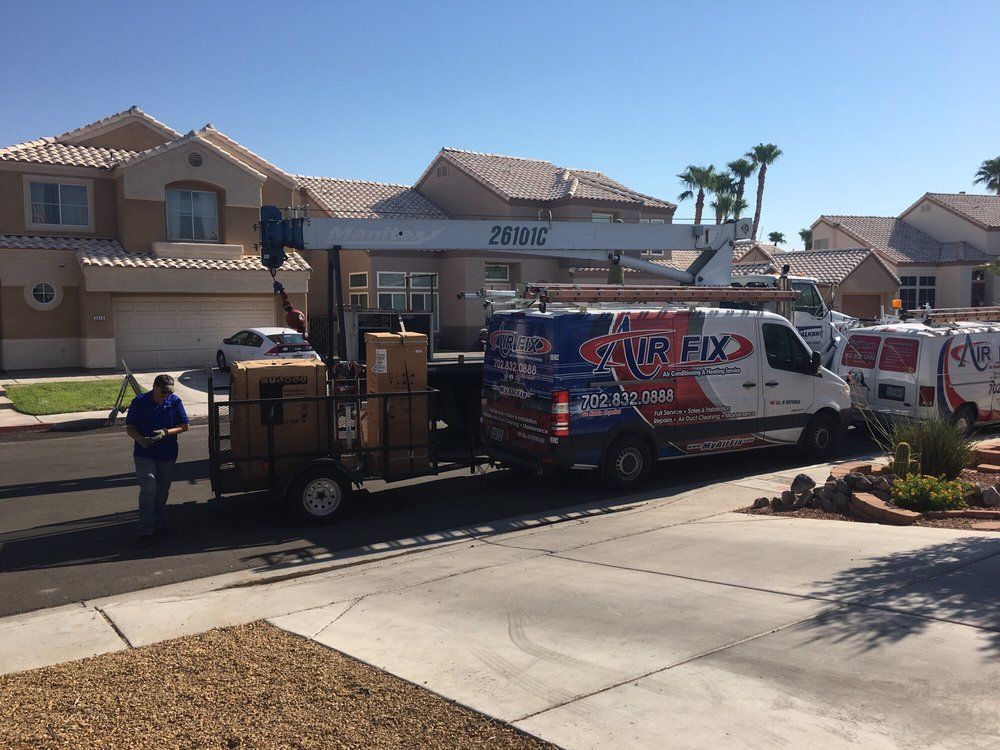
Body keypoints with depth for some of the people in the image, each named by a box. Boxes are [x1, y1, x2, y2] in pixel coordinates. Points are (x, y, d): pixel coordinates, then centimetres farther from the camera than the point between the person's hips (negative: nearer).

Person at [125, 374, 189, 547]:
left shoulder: (175, 401, -2)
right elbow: (129, 426, -1)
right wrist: (140, 439, -20)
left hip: (168, 454, 3)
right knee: (148, 489, -14)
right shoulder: (139, 402, -6)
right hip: (145, 454, -3)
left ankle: (158, 522, 33)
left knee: (162, 491, 13)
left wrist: (166, 432, -16)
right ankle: (146, 531, -11)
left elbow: (184, 426, 1)